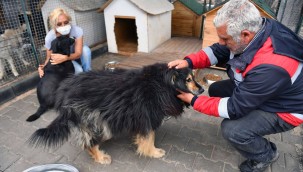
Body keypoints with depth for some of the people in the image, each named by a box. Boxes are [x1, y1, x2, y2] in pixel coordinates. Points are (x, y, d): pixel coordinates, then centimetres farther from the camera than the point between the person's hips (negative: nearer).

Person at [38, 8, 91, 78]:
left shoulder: (77, 30, -29)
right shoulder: (50, 37, -26)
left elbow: (78, 53, -30)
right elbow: (49, 57, -16)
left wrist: (64, 58, -50)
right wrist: (44, 67, -39)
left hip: (75, 56, 2)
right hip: (63, 61, -1)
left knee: (85, 49, -32)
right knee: (78, 70, -32)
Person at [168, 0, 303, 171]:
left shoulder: (270, 68, -41)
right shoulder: (254, 30, -19)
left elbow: (235, 108, -32)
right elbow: (218, 51, -6)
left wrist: (194, 101, -25)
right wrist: (189, 61, -21)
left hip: (284, 109, -7)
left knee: (231, 129, -25)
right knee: (216, 89, 4)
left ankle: (266, 154, 9)